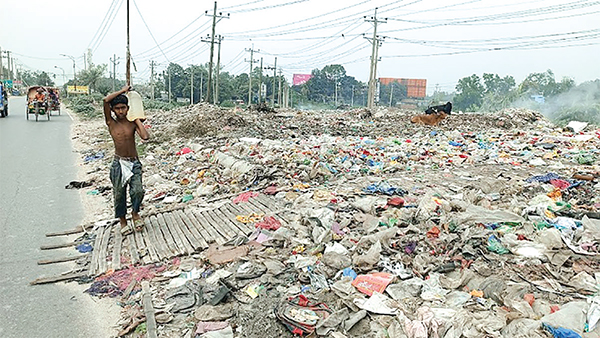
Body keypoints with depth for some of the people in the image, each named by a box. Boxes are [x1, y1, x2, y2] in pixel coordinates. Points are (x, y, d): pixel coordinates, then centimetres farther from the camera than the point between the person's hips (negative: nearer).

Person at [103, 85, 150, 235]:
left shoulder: (132, 123, 3)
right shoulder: (111, 123, -1)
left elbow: (145, 136, -15)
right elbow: (106, 100, -16)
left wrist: (137, 119, -5)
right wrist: (123, 90, -5)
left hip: (134, 163, 1)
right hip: (119, 163, -1)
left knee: (138, 191, -14)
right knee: (119, 194, 7)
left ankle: (135, 213, 15)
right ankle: (122, 220, 28)